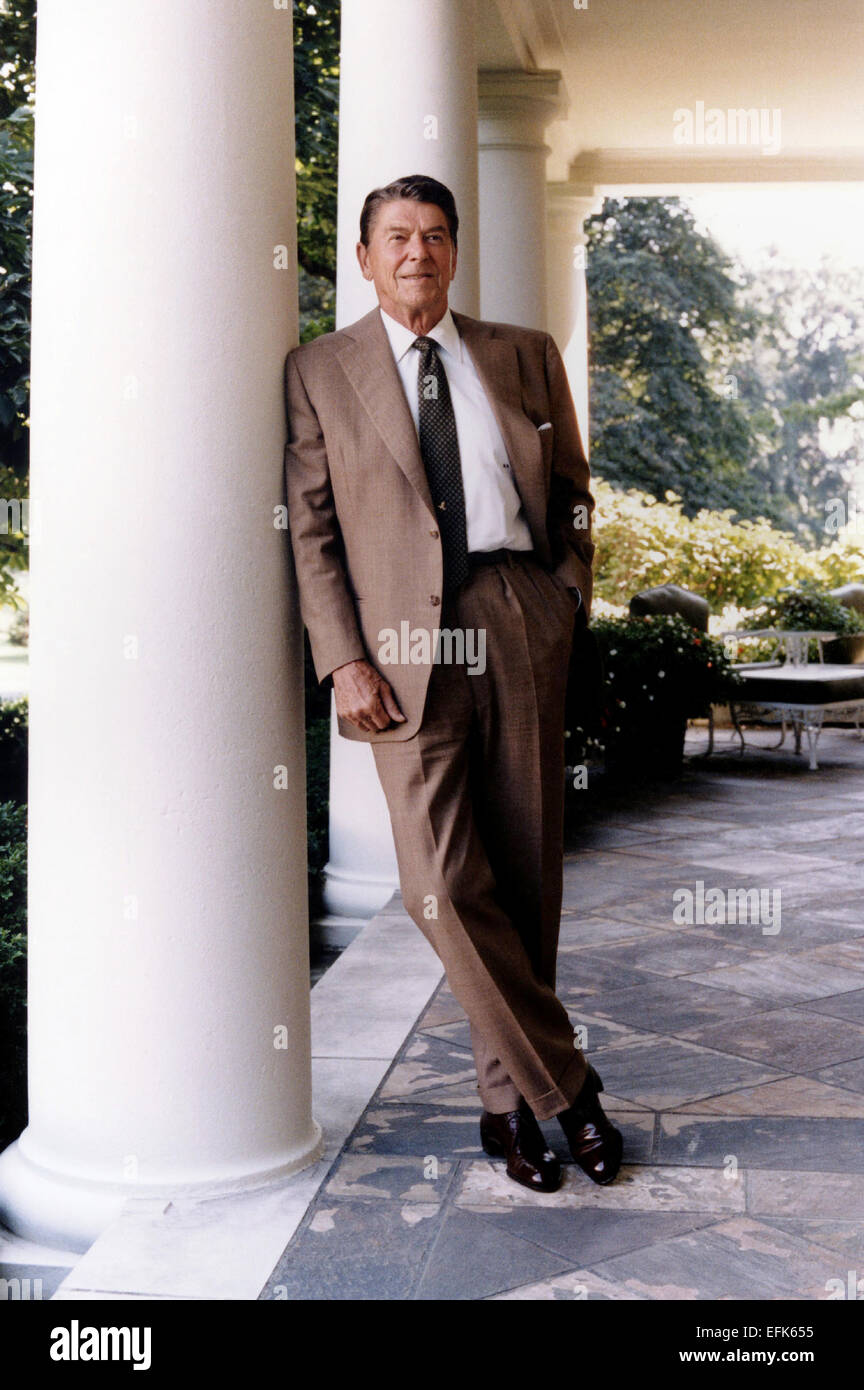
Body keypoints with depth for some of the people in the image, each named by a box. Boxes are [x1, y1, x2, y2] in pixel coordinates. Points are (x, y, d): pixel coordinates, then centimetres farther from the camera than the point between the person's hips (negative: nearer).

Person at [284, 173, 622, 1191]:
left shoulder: (525, 357, 15)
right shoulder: (321, 372, 8)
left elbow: (572, 492, 20)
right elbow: (310, 529, 3)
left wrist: (566, 601, 6)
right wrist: (343, 659, -7)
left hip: (523, 626, 2)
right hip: (407, 640, -2)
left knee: (525, 873, 5)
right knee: (443, 883, -11)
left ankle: (508, 1100, 21)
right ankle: (566, 1084, 6)